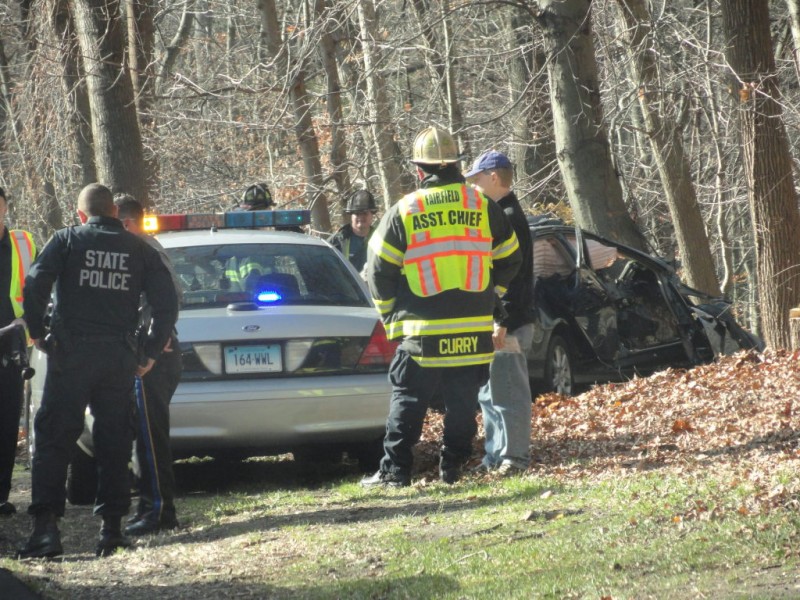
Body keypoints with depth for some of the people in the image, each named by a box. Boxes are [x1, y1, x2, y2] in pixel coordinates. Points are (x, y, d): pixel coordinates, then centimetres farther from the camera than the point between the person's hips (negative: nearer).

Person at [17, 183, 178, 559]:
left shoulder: (66, 241, 2)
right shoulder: (139, 250, 9)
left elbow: (35, 284, -11)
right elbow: (167, 303, 4)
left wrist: (37, 332, 0)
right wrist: (151, 354, 10)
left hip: (70, 354, -2)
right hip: (119, 356, 2)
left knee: (54, 439, -1)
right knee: (114, 443, 11)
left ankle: (46, 527, -12)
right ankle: (111, 525, 9)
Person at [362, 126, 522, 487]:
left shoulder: (403, 212, -2)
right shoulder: (483, 207, 3)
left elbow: (380, 271, 0)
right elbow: (509, 258, 12)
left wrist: (392, 317, 11)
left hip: (421, 331, -2)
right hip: (474, 332, 2)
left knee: (407, 402, 4)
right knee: (462, 403, 10)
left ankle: (394, 471, 1)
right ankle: (452, 468, 10)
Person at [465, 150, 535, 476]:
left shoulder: (510, 218, -13)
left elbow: (512, 277, -19)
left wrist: (502, 323, -22)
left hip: (508, 325, -11)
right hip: (492, 322, 11)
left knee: (508, 392, -7)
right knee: (489, 394, 14)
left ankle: (514, 458, -4)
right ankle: (495, 456, 20)